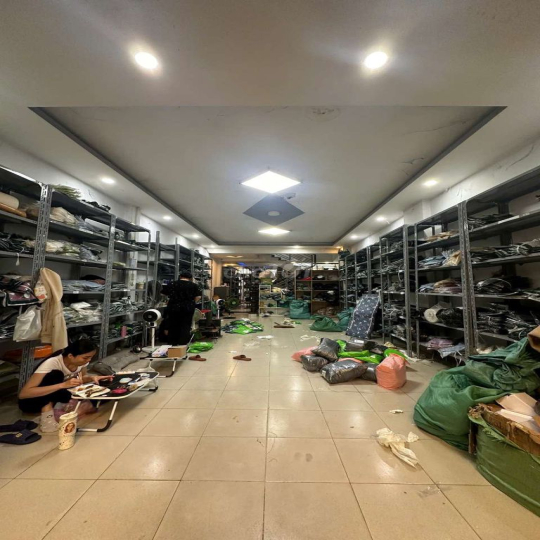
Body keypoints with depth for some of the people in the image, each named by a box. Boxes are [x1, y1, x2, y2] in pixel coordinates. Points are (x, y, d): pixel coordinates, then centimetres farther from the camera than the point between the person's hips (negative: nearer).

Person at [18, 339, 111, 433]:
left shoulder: (82, 360, -16)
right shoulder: (52, 363, -33)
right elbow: (23, 394, -38)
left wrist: (92, 378, -21)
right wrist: (63, 385, -46)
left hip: (53, 398, 5)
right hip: (30, 402, -5)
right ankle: (47, 417, -23)